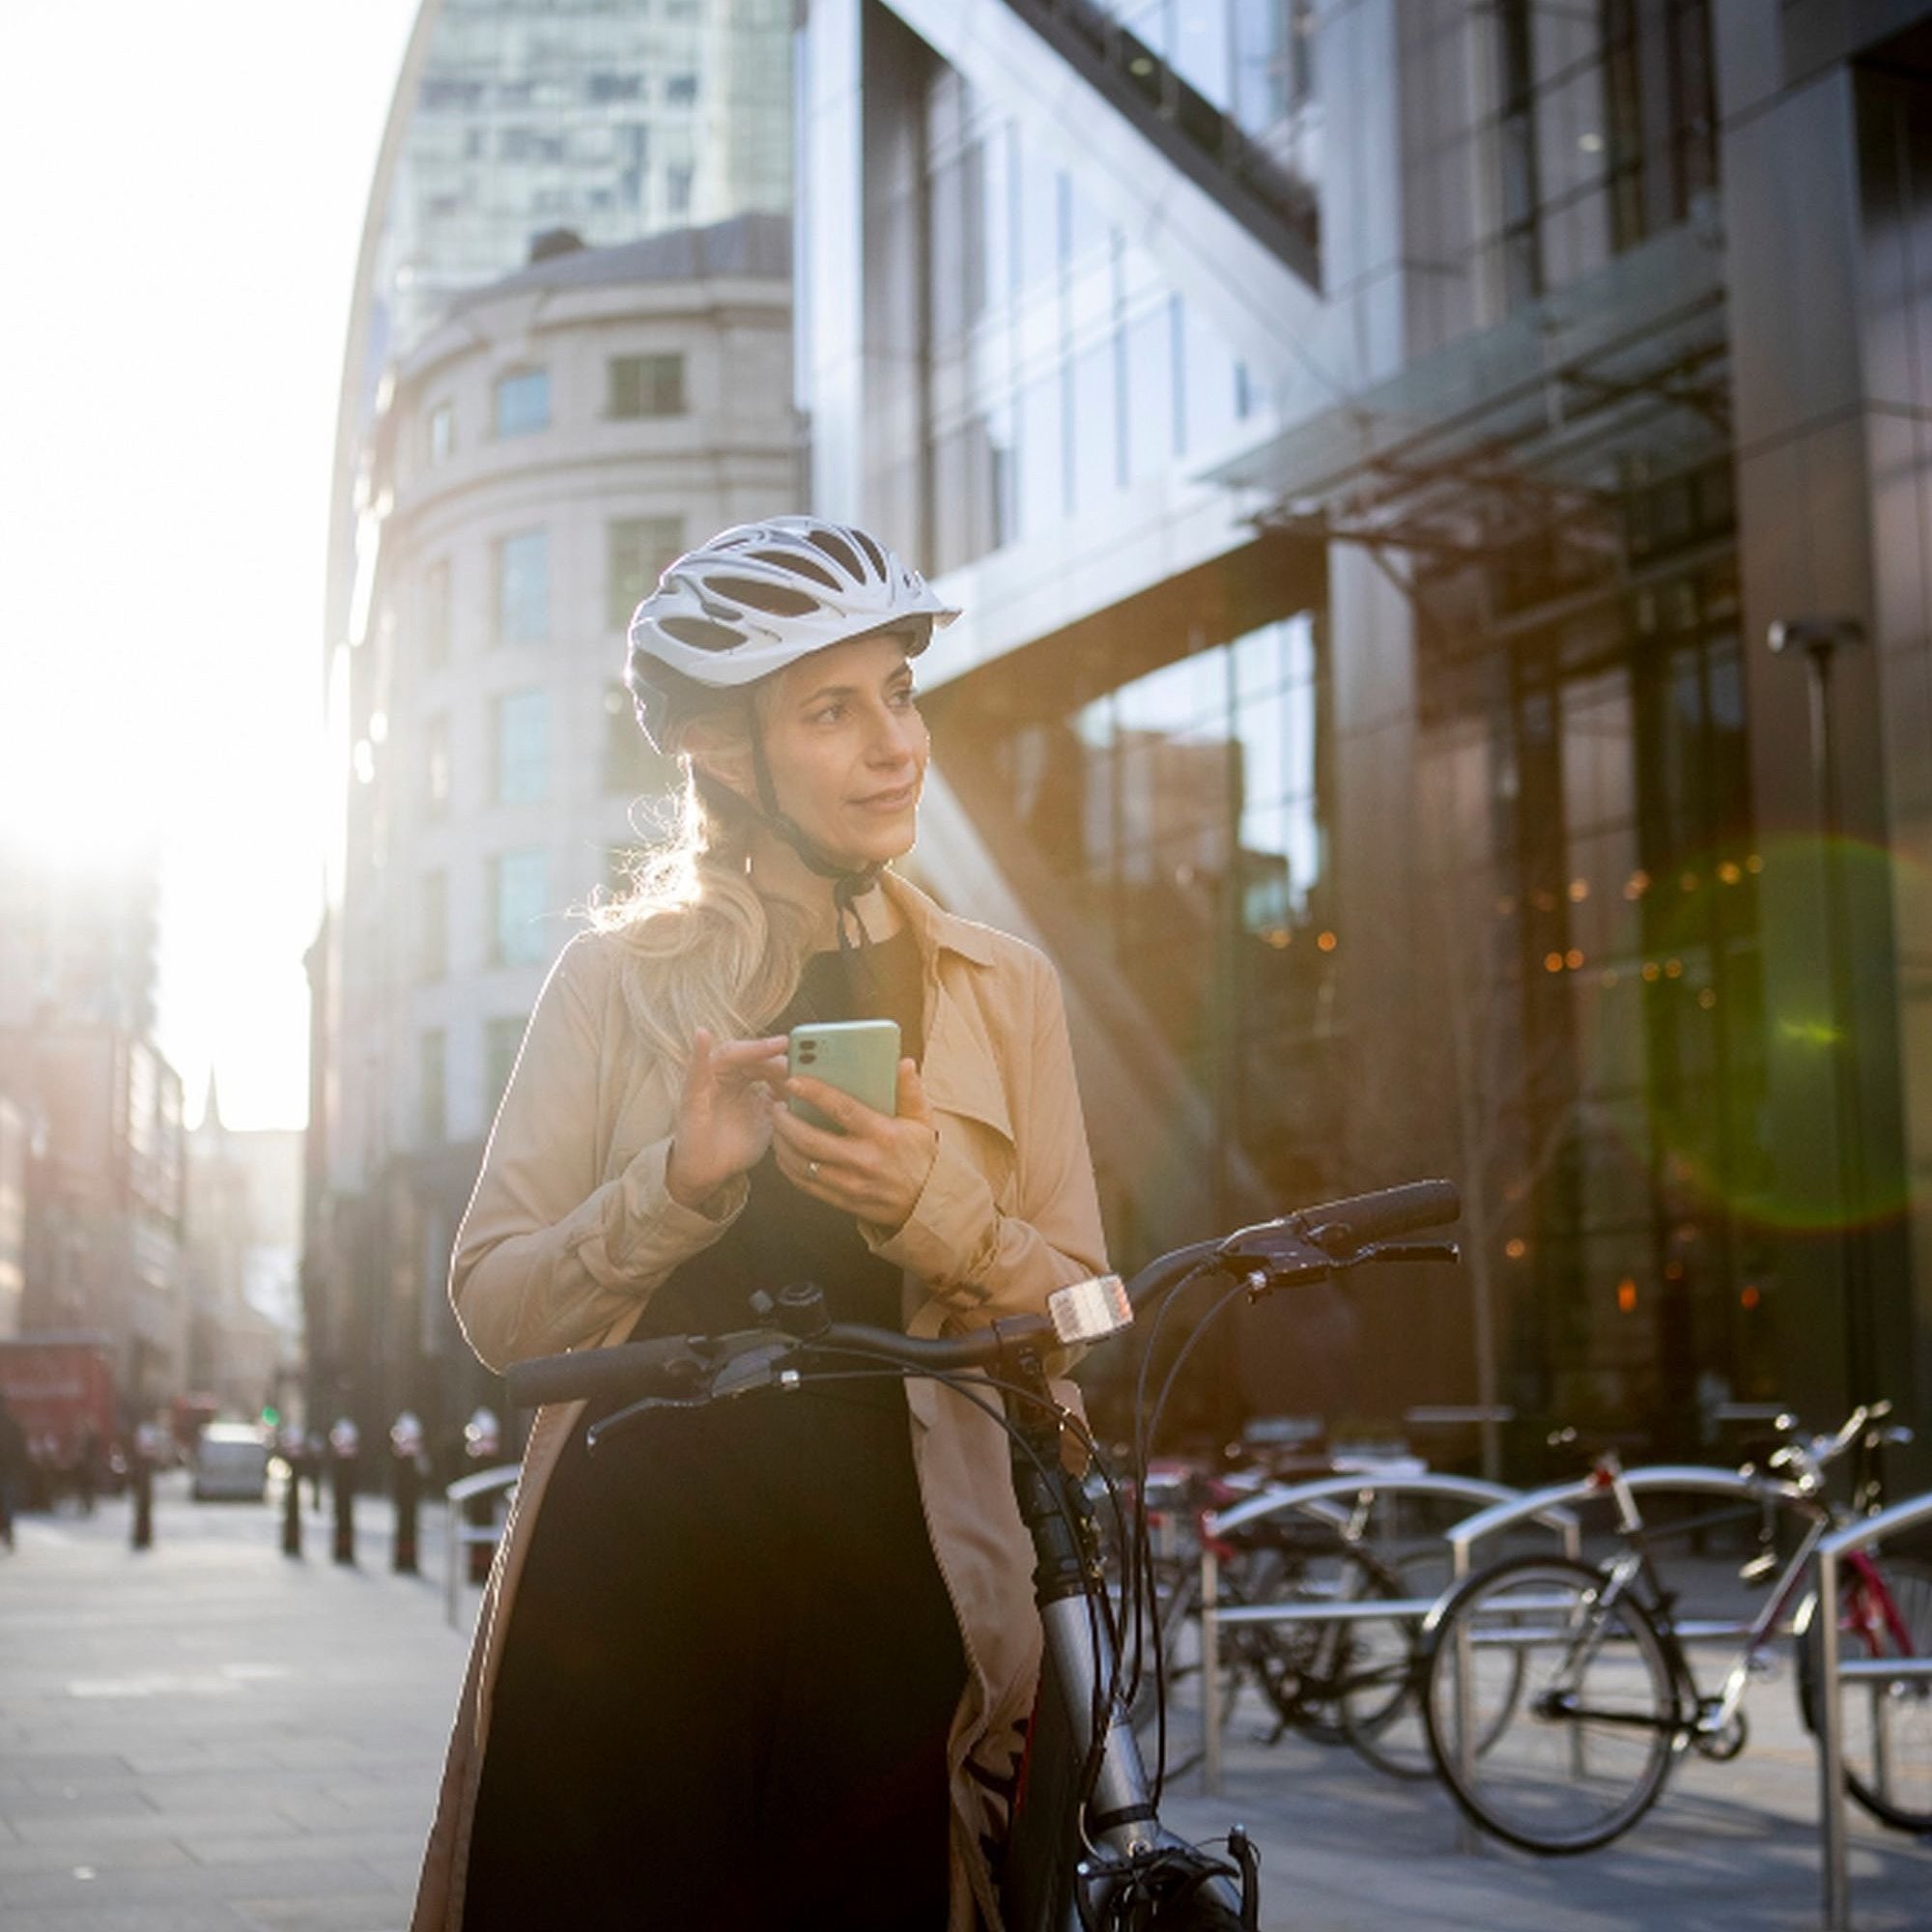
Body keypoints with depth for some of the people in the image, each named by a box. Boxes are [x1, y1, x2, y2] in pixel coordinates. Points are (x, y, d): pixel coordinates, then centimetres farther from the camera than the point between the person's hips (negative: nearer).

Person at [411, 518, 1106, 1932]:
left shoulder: (1003, 989, 10)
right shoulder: (617, 977, 7)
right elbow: (493, 1308, 2)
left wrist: (932, 1209, -13)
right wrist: (680, 1182, -15)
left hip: (887, 1593, 1)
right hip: (626, 1587, 0)